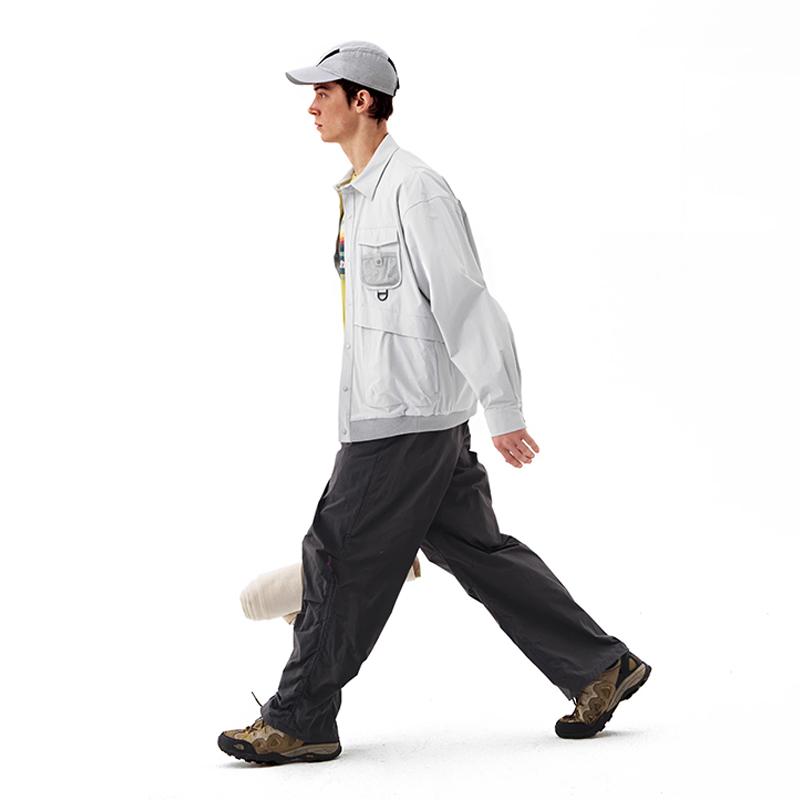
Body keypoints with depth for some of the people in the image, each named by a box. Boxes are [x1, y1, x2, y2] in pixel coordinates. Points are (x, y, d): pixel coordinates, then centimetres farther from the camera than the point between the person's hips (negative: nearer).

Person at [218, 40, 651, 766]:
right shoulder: (360, 194, 16)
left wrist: (503, 411, -21)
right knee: (478, 551, 12)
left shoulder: (413, 190, -15)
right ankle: (601, 668, 19)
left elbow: (466, 304, -19)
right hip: (389, 413, 10)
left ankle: (299, 722, 7)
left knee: (341, 560, -3)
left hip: (407, 421, -10)